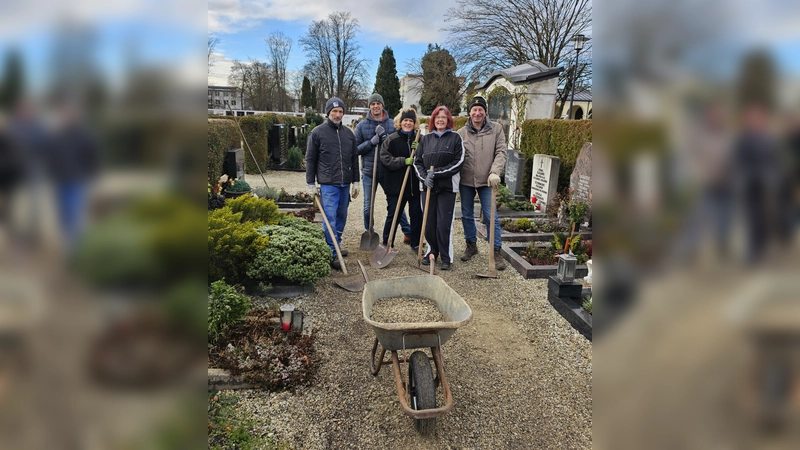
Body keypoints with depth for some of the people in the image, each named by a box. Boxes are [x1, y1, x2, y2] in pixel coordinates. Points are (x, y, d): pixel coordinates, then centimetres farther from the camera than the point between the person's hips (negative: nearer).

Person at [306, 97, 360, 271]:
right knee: (330, 219, -7)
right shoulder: (317, 132, -2)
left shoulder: (348, 133, 11)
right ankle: (333, 254, -3)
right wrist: (311, 183, -4)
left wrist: (355, 181, 13)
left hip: (345, 184, 5)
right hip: (328, 184, -5)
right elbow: (310, 159, -1)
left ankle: (337, 244, 29)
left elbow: (354, 159, 16)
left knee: (341, 217, 13)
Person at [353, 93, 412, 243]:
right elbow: (356, 149, -3)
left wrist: (385, 137, -19)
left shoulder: (393, 124, 0)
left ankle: (408, 233, 13)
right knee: (368, 206, 10)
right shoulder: (361, 126, 0)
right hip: (368, 171, 1)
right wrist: (371, 142, -18)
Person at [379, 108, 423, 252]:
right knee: (393, 215, 6)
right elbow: (385, 159, -11)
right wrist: (404, 161, -20)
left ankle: (416, 243, 25)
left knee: (417, 214, 10)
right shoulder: (391, 139, -2)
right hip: (395, 184, -2)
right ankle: (387, 244, 19)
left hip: (415, 185, 3)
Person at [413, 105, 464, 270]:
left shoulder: (455, 137, 3)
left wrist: (436, 173, -12)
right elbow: (417, 161, 10)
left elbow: (458, 162, -5)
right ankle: (432, 251, 24)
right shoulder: (425, 139, 12)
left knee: (444, 224, -6)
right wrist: (425, 177, -8)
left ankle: (446, 258, 6)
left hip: (447, 187, -3)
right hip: (428, 187, 3)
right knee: (428, 224, 5)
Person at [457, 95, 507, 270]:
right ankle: (471, 246, 30)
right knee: (467, 215, 12)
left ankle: (496, 252, 7)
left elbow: (501, 152, -5)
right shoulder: (462, 133, 1)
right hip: (466, 180, 2)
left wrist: (495, 172, -18)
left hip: (486, 180, -2)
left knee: (491, 216, -3)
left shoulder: (496, 129, -1)